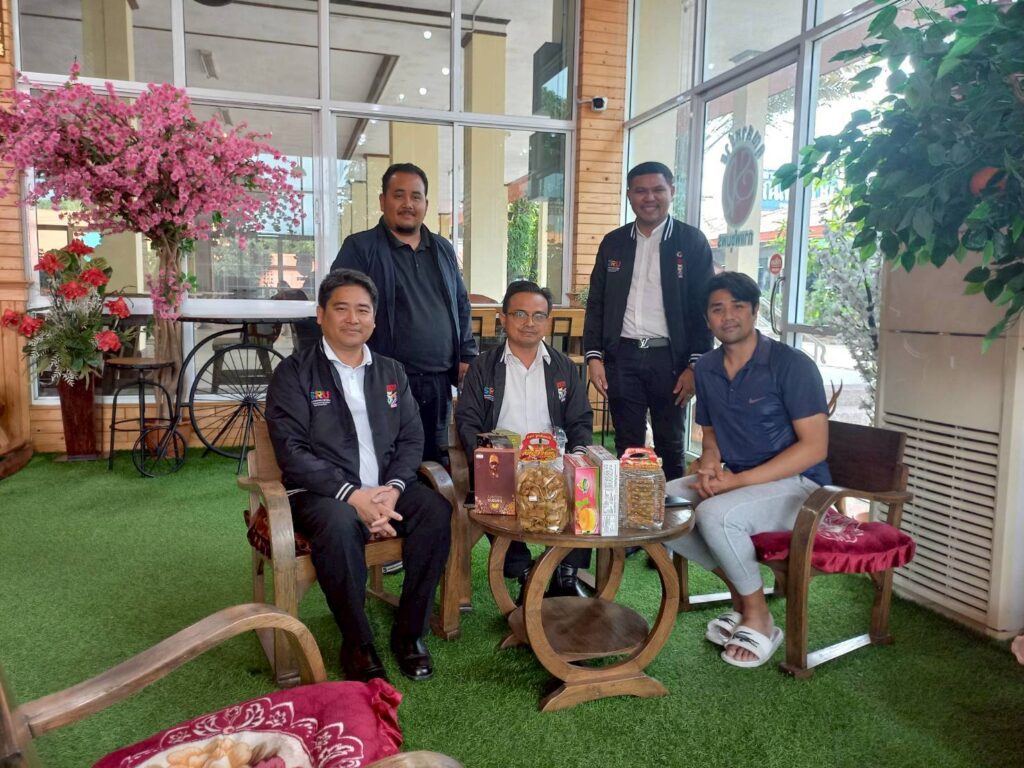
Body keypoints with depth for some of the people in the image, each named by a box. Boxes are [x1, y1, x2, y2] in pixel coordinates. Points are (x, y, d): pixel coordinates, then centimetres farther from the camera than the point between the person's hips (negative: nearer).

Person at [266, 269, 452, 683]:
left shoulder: (391, 372, 15)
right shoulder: (294, 373, 0)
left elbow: (411, 440, 8)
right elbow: (292, 452, -10)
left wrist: (392, 489, -12)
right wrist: (352, 495, -21)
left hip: (387, 488, 4)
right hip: (322, 492, -4)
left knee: (436, 509, -24)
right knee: (338, 523, -36)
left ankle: (409, 633, -9)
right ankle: (357, 644, -15)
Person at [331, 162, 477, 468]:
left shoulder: (443, 249, 17)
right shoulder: (359, 248, -1)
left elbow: (461, 306, 21)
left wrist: (467, 357, 11)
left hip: (438, 385, 5)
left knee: (436, 464, 14)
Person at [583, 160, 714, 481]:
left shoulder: (692, 241, 1)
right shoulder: (613, 243, 9)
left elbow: (703, 307, -2)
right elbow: (596, 304, 10)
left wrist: (695, 365, -8)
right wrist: (593, 356, 1)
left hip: (669, 358, -2)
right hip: (622, 358, 2)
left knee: (670, 447, 9)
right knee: (628, 447, 8)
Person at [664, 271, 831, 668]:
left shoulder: (791, 365, -13)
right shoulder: (706, 368, 6)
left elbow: (814, 446, -18)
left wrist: (737, 480, -23)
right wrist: (710, 463, -7)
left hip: (796, 484, -7)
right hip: (734, 480, 7)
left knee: (715, 514, -33)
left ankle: (759, 620, -6)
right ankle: (740, 592, 4)